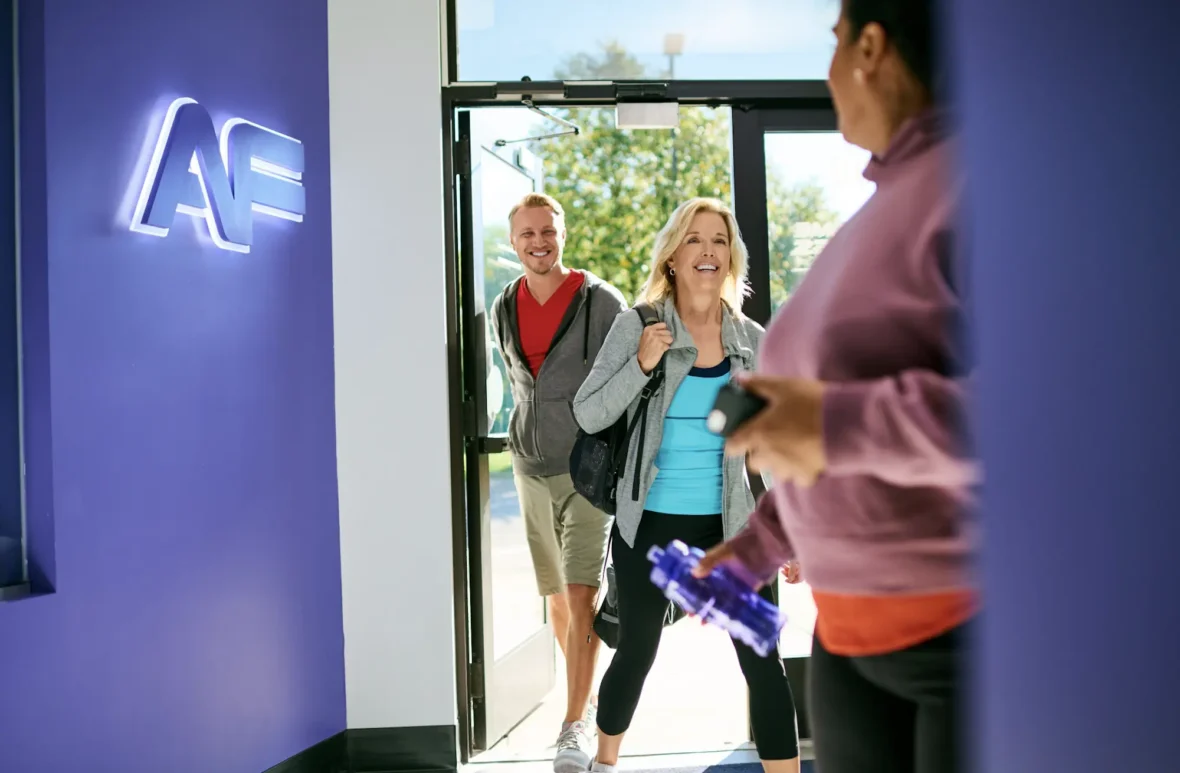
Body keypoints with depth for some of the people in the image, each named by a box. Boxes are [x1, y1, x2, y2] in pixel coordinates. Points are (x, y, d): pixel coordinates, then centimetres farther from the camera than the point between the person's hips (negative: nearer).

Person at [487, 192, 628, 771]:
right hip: (532, 467, 5)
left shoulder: (603, 303, -8)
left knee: (581, 596, -12)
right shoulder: (503, 309, 6)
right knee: (556, 595, 12)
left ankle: (576, 723, -6)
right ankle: (587, 695, 30)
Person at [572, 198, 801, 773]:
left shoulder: (752, 340, 1)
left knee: (762, 660, -3)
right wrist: (641, 365, -22)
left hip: (725, 525, 2)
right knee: (636, 654, 12)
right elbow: (588, 417, -8)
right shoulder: (636, 327, -7)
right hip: (648, 523, -2)